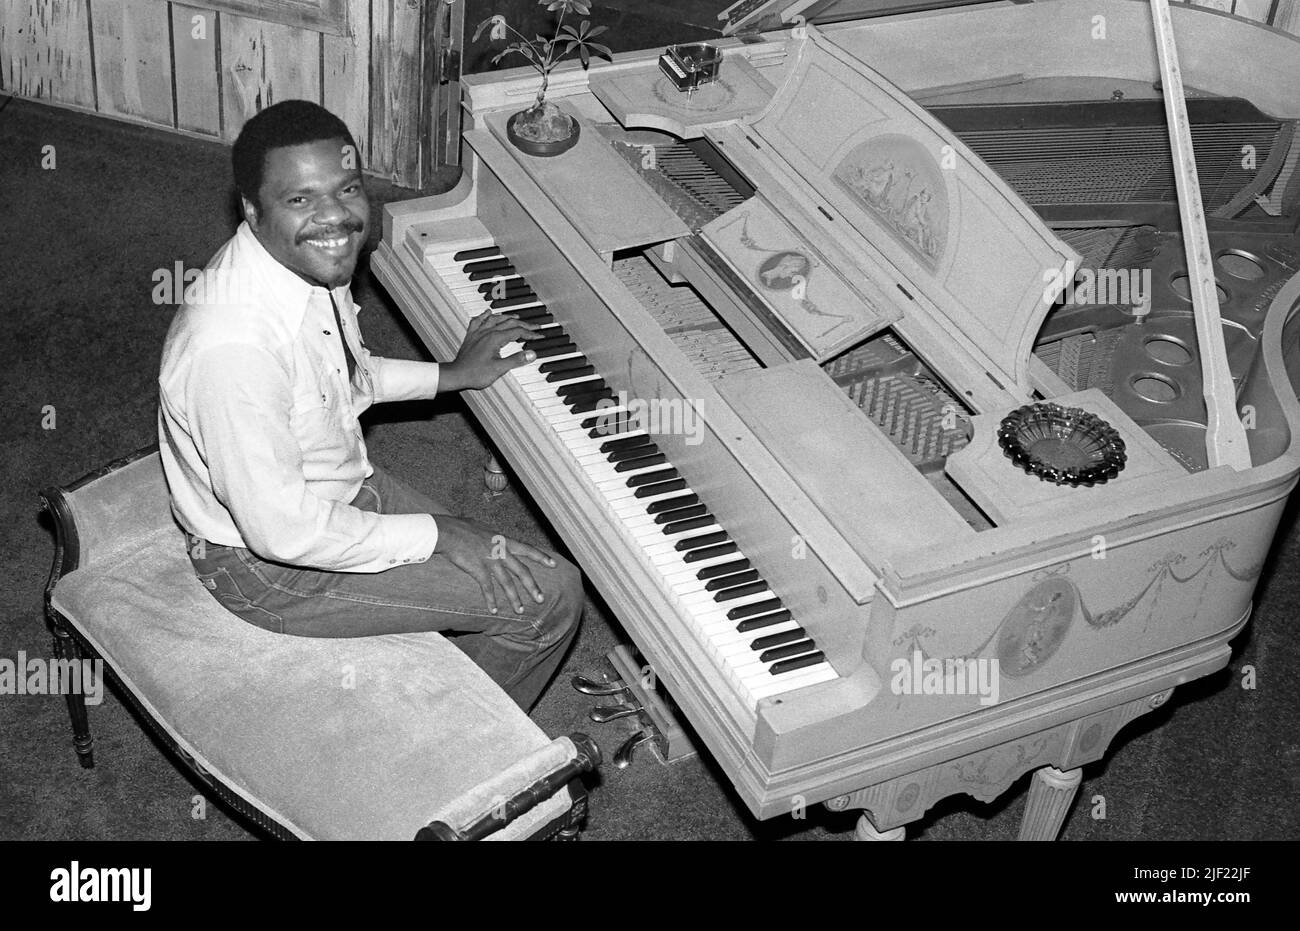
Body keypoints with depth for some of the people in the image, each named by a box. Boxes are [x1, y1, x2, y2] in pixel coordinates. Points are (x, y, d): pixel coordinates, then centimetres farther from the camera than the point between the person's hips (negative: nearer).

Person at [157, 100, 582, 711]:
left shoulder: (312, 263, -6)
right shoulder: (231, 346, -35)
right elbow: (282, 531, -30)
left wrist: (452, 375, 12)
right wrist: (429, 534, -21)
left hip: (340, 487, 9)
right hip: (269, 568, -9)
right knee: (551, 596, -7)